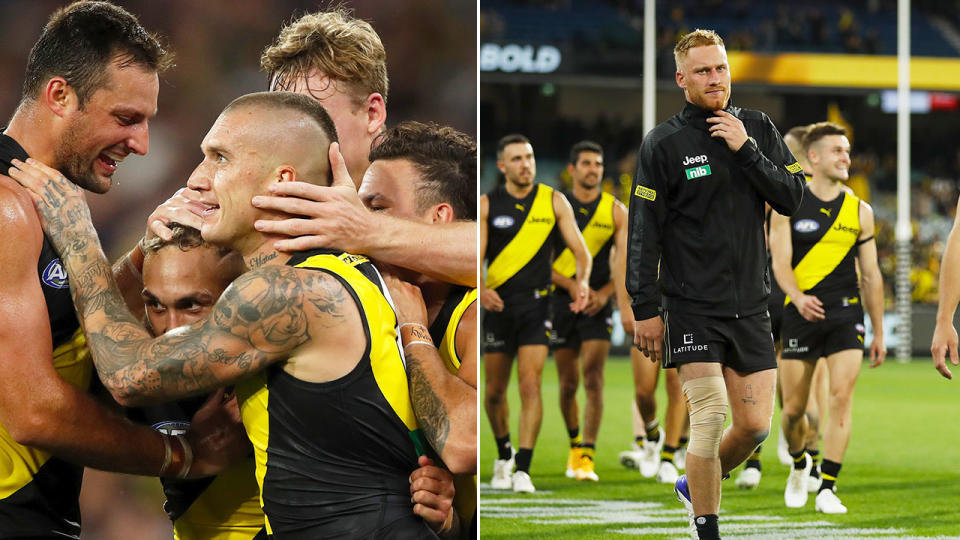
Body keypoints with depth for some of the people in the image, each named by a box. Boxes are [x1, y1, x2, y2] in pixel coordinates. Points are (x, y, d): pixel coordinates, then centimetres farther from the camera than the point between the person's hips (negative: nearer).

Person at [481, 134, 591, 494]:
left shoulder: (554, 201, 3)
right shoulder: (487, 205, 1)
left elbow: (579, 249, 2)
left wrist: (582, 281, -19)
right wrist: (481, 290, -24)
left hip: (536, 303, -1)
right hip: (497, 305, 1)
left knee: (530, 386, -14)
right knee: (495, 391, 8)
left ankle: (523, 470, -15)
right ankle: (503, 454, 33)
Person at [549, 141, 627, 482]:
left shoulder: (616, 211, 3)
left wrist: (604, 293, -16)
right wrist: (572, 286, -15)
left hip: (598, 303, -1)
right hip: (561, 300, 1)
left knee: (593, 380, -13)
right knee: (568, 384, 7)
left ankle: (586, 457, -14)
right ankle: (575, 444, 30)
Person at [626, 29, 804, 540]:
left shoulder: (758, 128, 8)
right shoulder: (663, 143, -5)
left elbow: (791, 197, 1)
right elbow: (643, 231, -5)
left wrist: (747, 150, -11)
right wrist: (645, 309, -8)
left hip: (751, 303, 4)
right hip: (692, 306, -4)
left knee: (756, 424, 3)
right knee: (710, 417, -12)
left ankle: (694, 486, 29)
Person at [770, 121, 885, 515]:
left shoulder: (859, 212, 9)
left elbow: (871, 275, 13)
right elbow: (781, 262, -8)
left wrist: (879, 332, 13)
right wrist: (799, 298, -28)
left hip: (846, 313, 1)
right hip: (801, 315, -1)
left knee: (841, 396, -15)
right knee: (794, 408, 4)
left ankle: (827, 488, -13)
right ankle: (799, 464, 35)